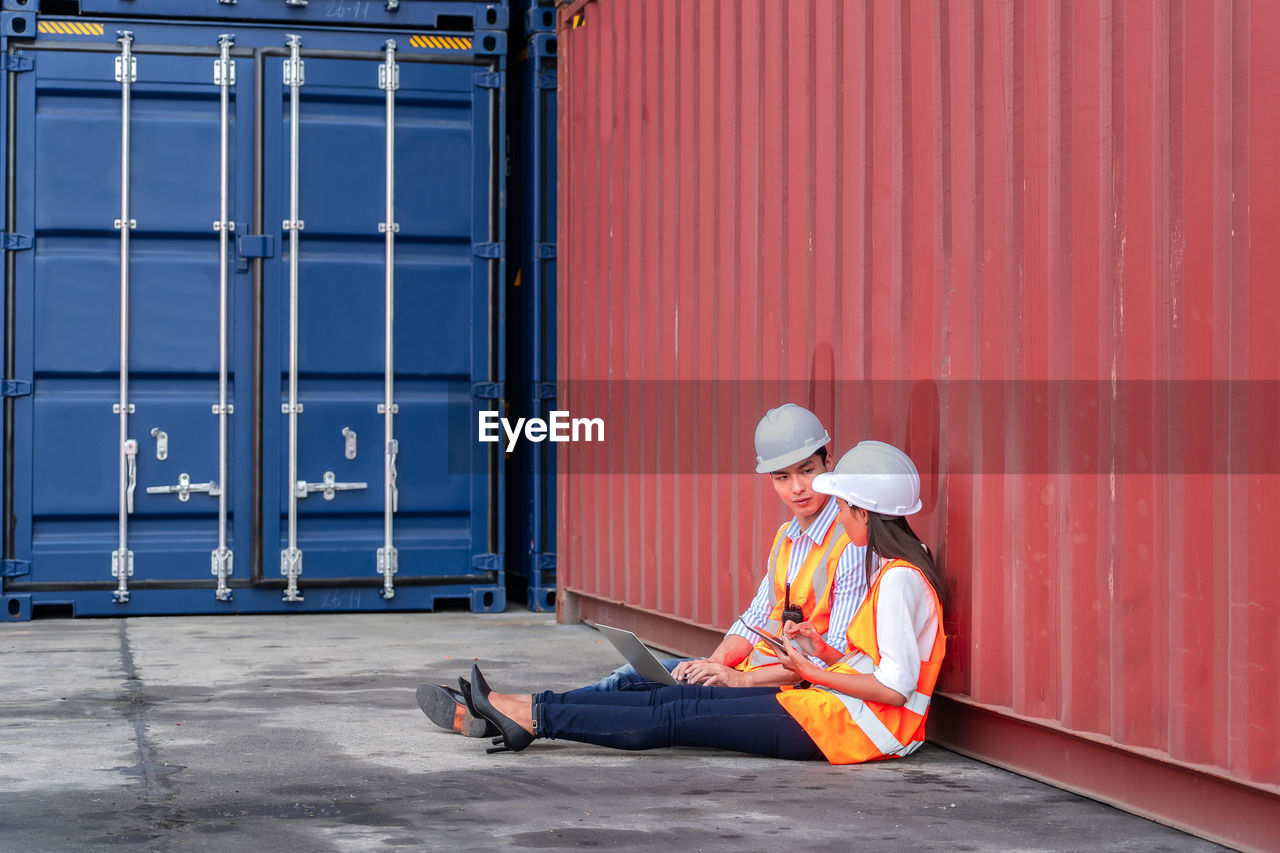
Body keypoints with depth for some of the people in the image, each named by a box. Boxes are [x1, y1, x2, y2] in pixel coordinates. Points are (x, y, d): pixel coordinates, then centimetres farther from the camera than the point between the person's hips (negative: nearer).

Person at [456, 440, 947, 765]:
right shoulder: (892, 568, 14)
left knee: (677, 719, -9)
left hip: (851, 722, -9)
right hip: (843, 704, 9)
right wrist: (826, 651, 7)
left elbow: (896, 686, -22)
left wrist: (814, 673, -14)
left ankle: (531, 716, -6)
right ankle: (527, 711, 0)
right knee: (683, 699, 2)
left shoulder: (900, 579, -16)